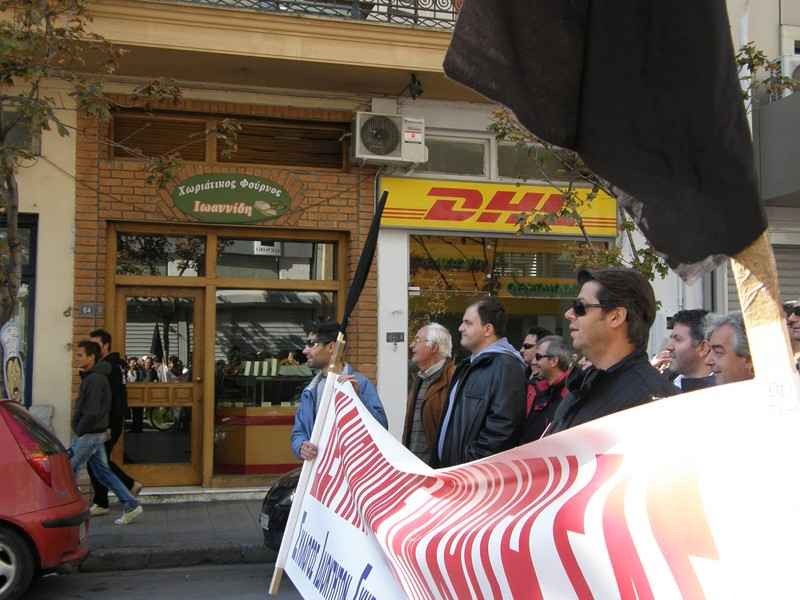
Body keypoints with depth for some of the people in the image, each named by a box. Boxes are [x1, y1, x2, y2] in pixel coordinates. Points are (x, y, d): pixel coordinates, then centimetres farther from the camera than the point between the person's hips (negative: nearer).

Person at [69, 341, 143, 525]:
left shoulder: (95, 380, -19)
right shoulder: (90, 377, 13)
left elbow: (92, 412, -24)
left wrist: (79, 430, -14)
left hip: (90, 434, -10)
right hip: (96, 434, 10)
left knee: (70, 470, 0)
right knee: (102, 471, 12)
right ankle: (131, 506, 13)